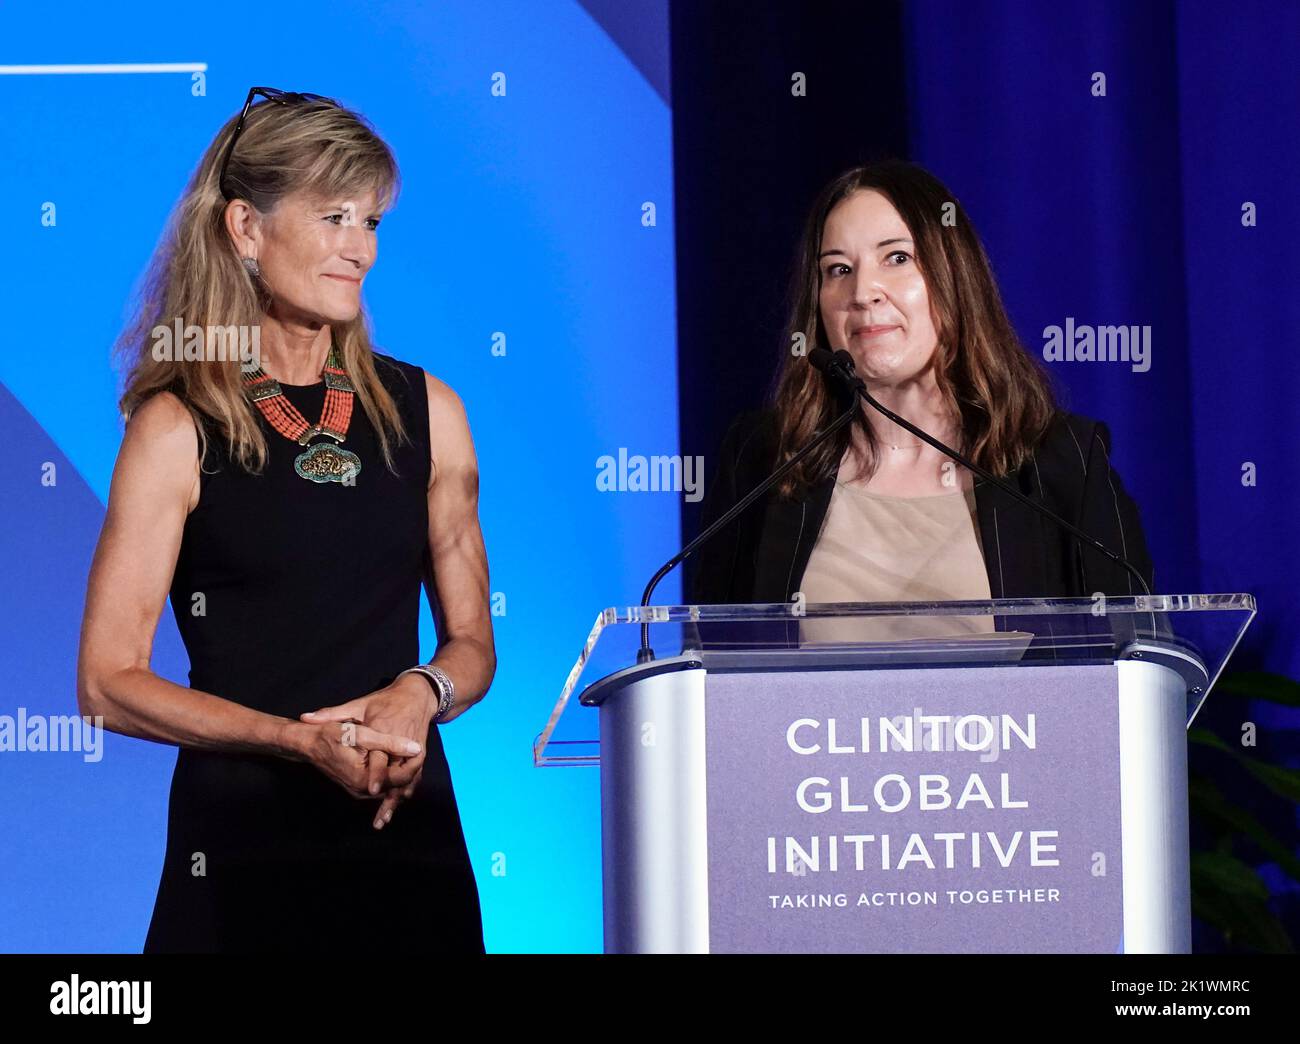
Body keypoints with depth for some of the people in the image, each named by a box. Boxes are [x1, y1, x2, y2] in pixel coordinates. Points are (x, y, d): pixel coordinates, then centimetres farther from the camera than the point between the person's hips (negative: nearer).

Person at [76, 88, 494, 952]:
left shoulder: (423, 410, 7)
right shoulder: (178, 428, -4)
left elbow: (471, 643, 13)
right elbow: (109, 682, -7)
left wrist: (420, 694, -10)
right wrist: (305, 740, -16)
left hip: (409, 825, 3)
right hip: (244, 829, -3)